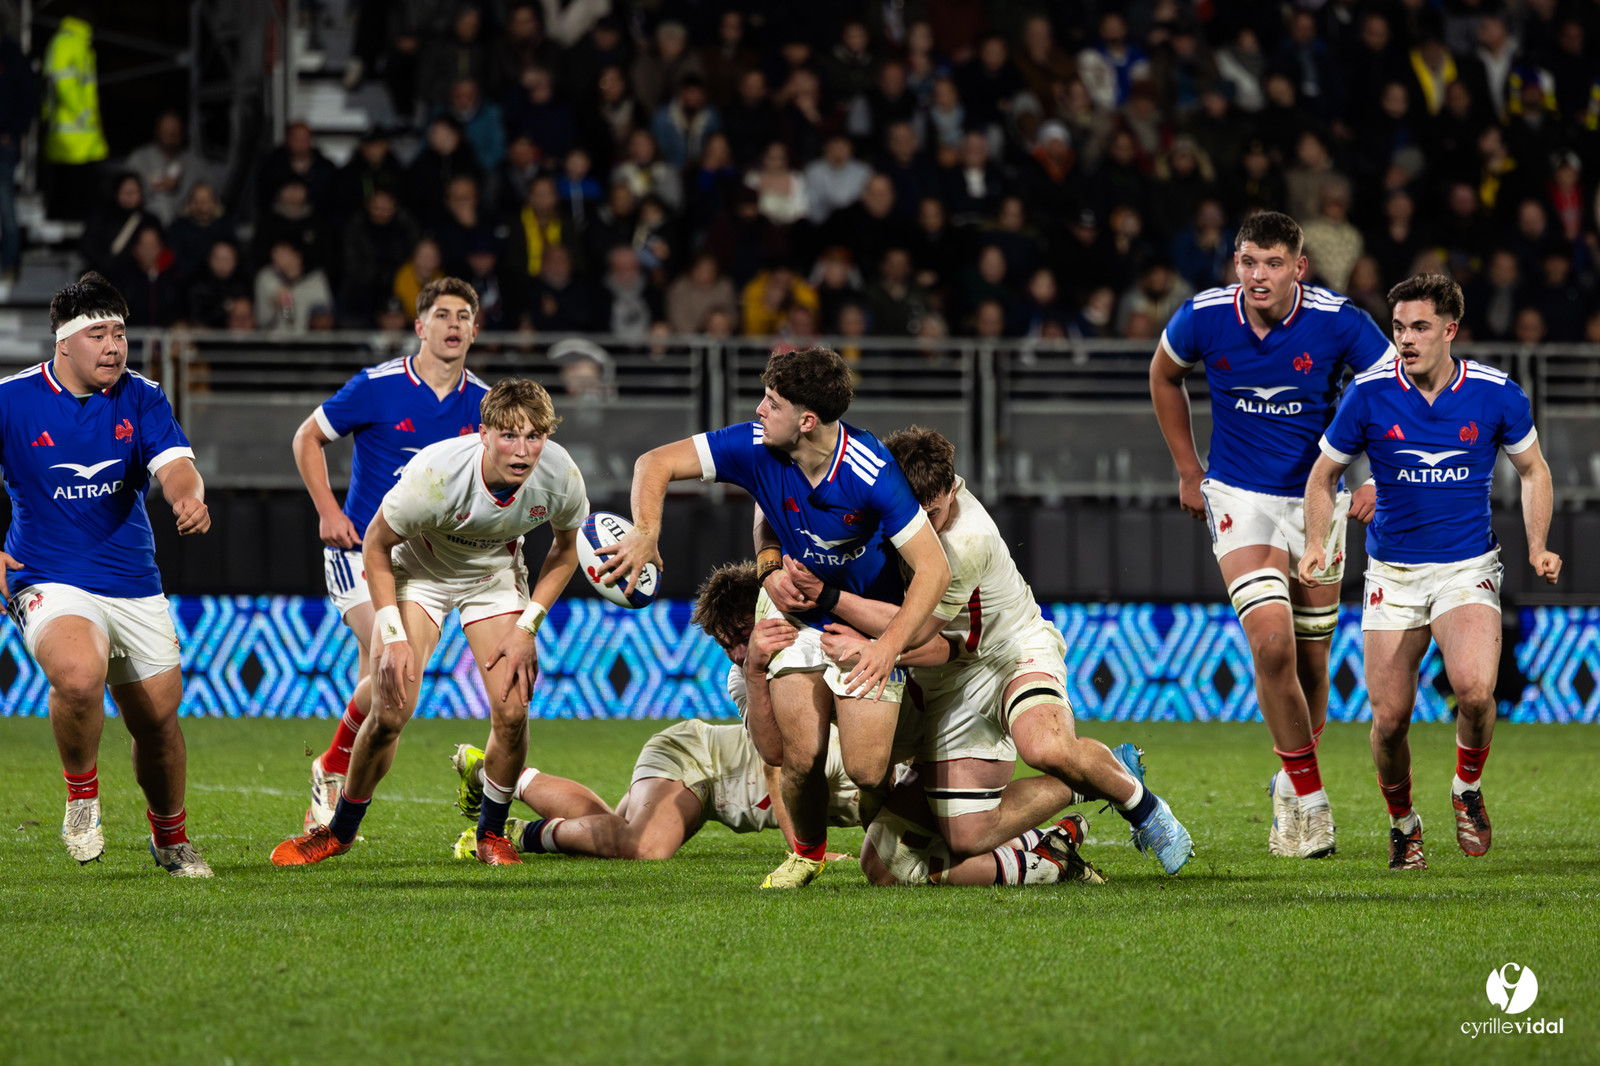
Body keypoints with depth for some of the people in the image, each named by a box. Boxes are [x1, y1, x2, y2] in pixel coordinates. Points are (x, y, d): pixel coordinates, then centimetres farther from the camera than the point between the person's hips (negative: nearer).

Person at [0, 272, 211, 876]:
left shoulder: (141, 398, 0)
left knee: (158, 719, 8)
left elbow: (174, 464, -14)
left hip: (133, 586, 4)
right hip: (50, 583, -4)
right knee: (79, 675, -33)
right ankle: (81, 797, -6)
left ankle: (170, 838, 35)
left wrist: (189, 497, -38)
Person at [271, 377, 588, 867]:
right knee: (390, 711, -15)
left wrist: (526, 628, -11)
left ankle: (491, 833, 12)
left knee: (512, 711, -14)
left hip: (495, 576, 3)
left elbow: (566, 549, -3)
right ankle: (341, 830, 10)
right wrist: (393, 636, -22)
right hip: (418, 569, -3)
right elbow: (376, 544, -18)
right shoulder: (434, 474, -36)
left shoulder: (559, 474, -26)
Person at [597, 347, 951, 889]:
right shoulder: (756, 447, -20)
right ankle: (807, 851, 22)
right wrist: (645, 534, -32)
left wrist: (889, 646, -37)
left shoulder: (870, 472, -30)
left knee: (866, 769, -12)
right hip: (797, 609, 3)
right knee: (802, 757, -9)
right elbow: (656, 463, -13)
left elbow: (933, 568, -27)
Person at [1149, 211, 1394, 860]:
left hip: (1318, 500, 1)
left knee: (1310, 662, 6)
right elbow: (1164, 376, 11)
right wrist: (1188, 471, 12)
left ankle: (1290, 784, 30)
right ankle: (1310, 799, -10)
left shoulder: (1337, 322, -15)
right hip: (1239, 496, -1)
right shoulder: (1204, 318, -11)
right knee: (1271, 640, -20)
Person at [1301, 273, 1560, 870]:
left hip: (1468, 569, -1)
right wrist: (1316, 545, -7)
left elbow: (1533, 469, 11)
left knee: (1474, 687, -26)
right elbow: (1324, 474, 7)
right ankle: (1402, 823, 23)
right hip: (1392, 574, 1)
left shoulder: (1496, 395, -6)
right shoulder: (1368, 395, -7)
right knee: (1389, 717, -5)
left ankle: (1467, 789, 4)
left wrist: (1538, 547, -2)